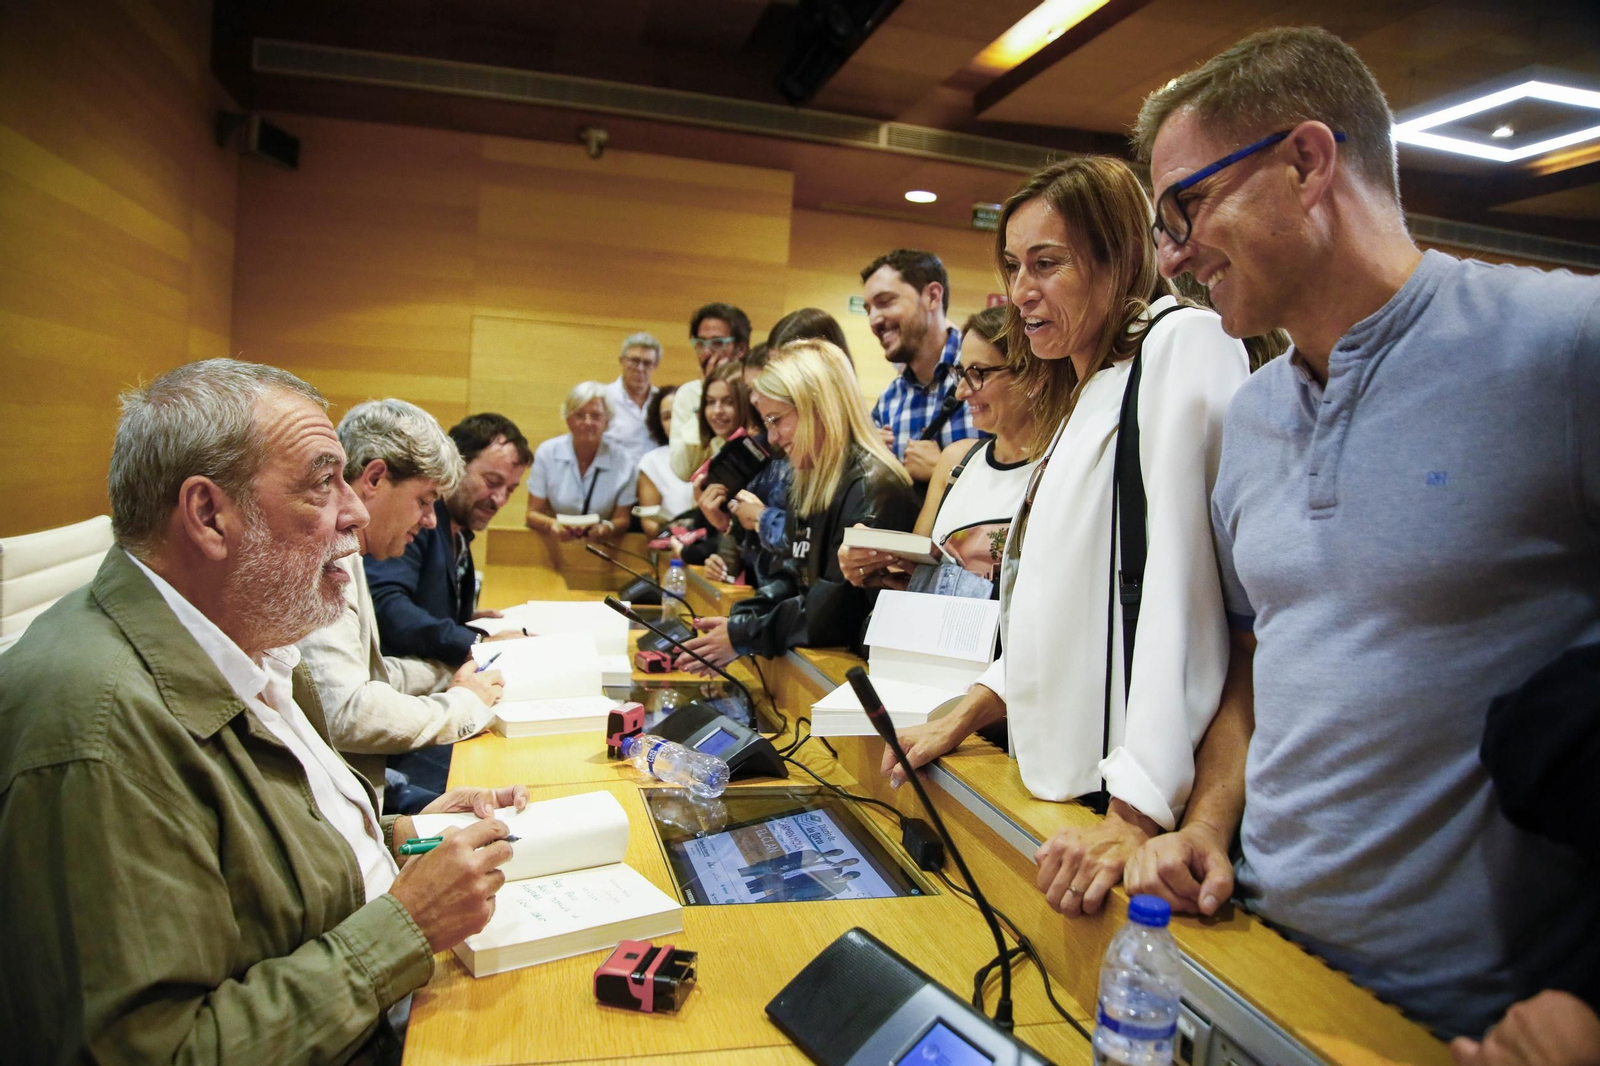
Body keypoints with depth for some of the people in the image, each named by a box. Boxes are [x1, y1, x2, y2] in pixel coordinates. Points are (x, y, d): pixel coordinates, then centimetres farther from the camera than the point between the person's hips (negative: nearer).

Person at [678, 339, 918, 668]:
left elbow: (836, 613, -22)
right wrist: (736, 621, -2)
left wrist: (744, 636, -14)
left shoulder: (873, 488, -18)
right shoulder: (810, 483, 12)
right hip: (810, 657, 8)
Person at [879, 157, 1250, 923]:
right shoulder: (1084, 396, 17)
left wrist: (1135, 812, -26)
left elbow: (1185, 584, -22)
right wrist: (962, 718, 13)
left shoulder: (1182, 343, -11)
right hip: (1060, 785, 8)